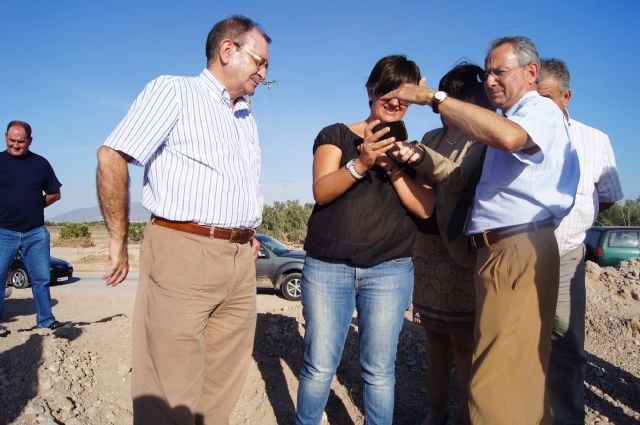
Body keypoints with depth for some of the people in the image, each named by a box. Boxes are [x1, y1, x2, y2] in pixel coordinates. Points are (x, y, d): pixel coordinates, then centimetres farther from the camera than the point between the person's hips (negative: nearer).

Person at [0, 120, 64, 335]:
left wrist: (35, 206, 2)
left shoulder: (41, 163, 8)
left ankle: (45, 320, 15)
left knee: (41, 278, 5)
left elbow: (55, 194, 15)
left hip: (36, 233, 1)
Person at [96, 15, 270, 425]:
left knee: (223, 390, 11)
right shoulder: (173, 90, 0)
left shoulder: (248, 119, 21)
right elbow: (111, 157, -7)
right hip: (183, 252, -7)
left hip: (241, 261, 7)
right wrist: (119, 240, -6)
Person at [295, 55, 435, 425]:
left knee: (380, 370, 6)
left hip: (390, 271, 2)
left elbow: (424, 208, 0)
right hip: (327, 268, -1)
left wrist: (393, 166, -13)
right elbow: (321, 190, -8)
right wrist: (360, 163, -24)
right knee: (319, 367, 4)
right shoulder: (336, 135, 7)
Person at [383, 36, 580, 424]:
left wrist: (432, 97, -24)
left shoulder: (541, 109, -4)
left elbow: (507, 136, -31)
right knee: (520, 369, 18)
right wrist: (419, 159, 0)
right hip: (497, 250, 10)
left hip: (519, 250, -10)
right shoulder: (506, 120, 25)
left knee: (500, 378, -10)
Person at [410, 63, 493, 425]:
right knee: (435, 334, 14)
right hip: (425, 247, 6)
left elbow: (461, 178, -23)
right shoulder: (431, 138, 14)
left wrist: (423, 160, -32)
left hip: (462, 251, -6)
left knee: (464, 339, -1)